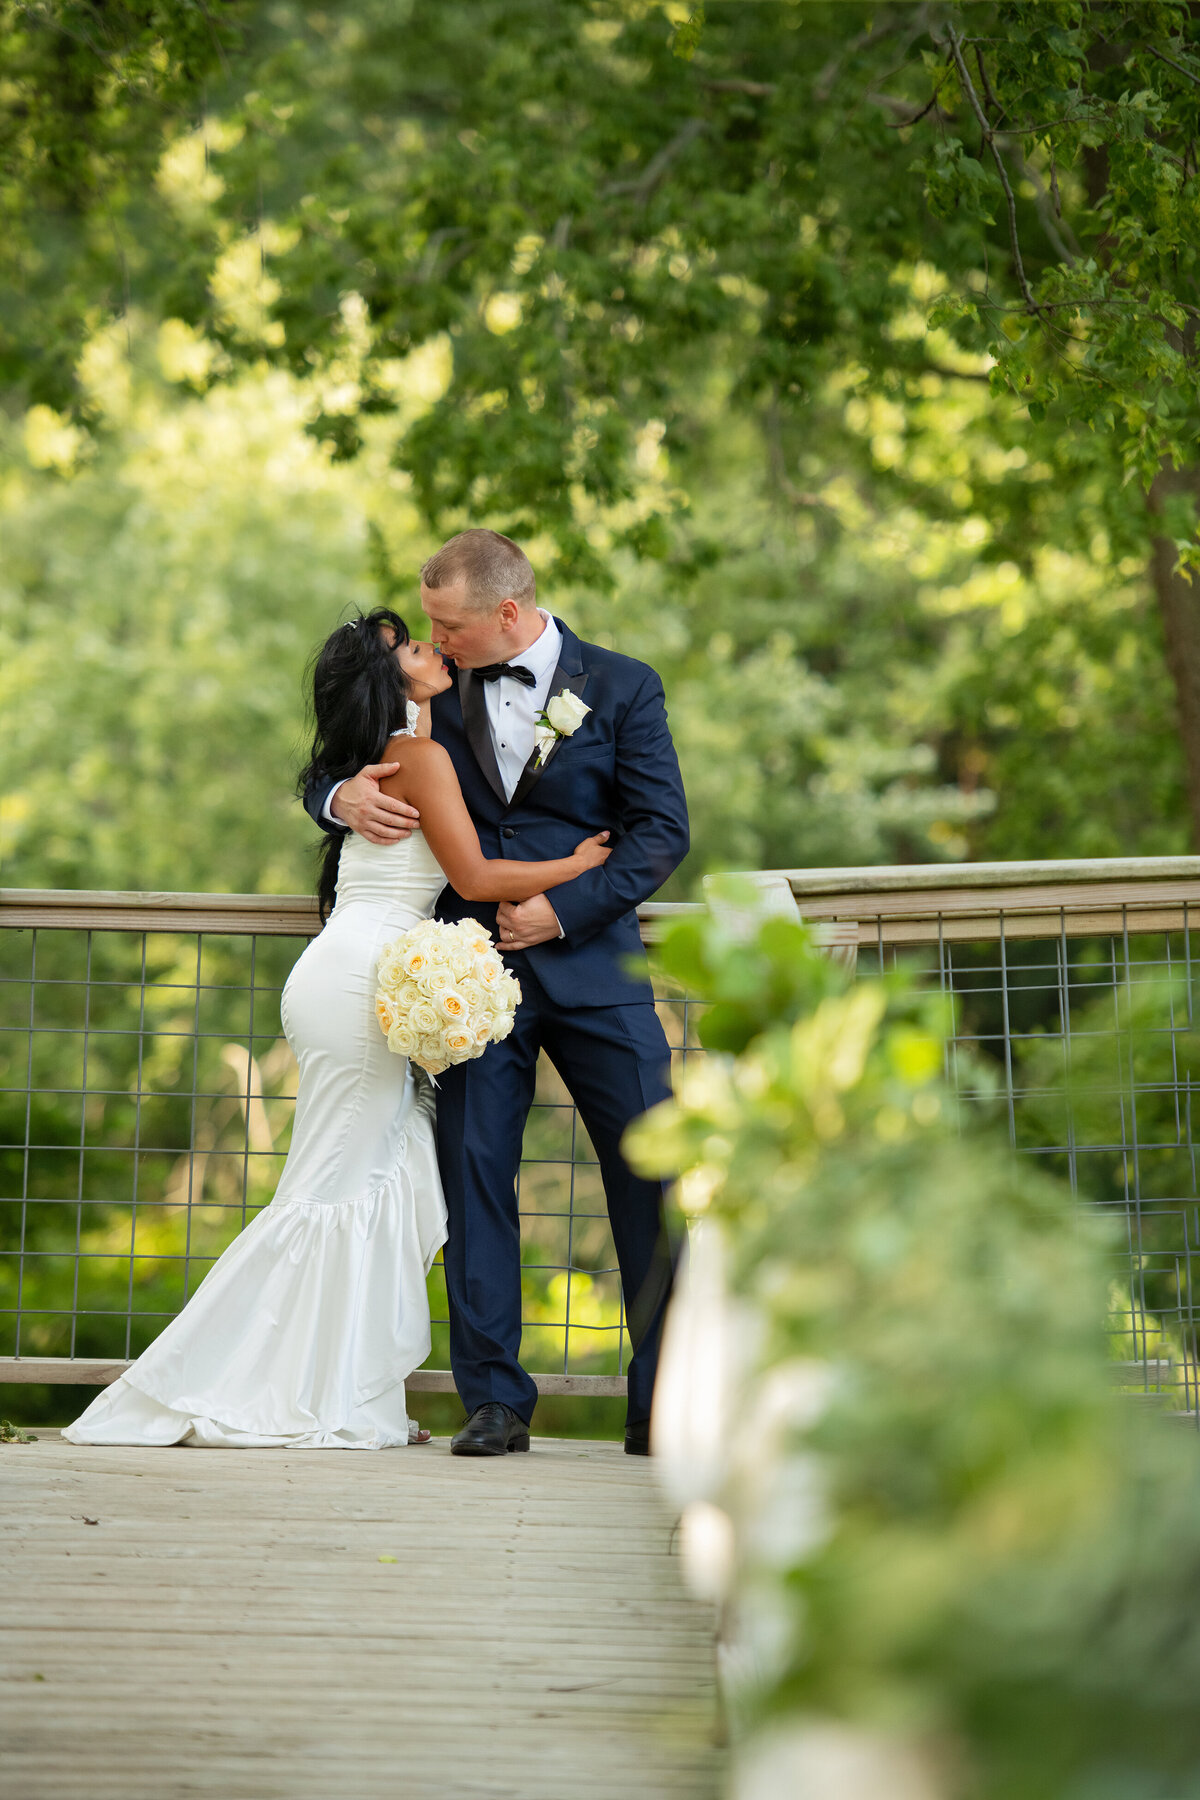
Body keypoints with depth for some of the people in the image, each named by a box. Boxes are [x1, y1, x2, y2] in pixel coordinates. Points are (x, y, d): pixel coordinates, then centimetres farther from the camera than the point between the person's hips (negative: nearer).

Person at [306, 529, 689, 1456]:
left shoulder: (622, 686, 2)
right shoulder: (436, 691, 9)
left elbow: (663, 830, -3)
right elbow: (325, 777, 17)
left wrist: (565, 908, -13)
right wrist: (344, 797, -8)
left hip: (591, 958, -2)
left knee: (653, 1174, -3)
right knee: (474, 1173, -4)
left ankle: (667, 1408, 5)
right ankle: (495, 1402, 2)